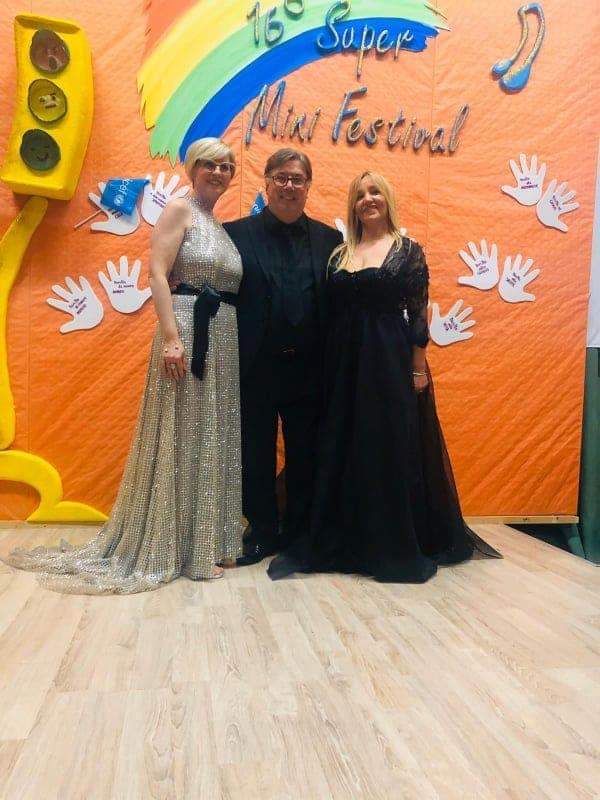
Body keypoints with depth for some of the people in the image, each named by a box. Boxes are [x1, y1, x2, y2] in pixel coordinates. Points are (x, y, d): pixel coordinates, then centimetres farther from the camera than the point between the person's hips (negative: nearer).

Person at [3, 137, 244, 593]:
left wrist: (239, 341, 9)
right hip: (188, 332, -8)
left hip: (225, 338, 8)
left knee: (213, 437, 11)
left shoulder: (224, 226, 20)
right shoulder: (180, 209, -1)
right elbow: (158, 274, -13)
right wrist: (170, 337, -22)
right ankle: (179, 548, 9)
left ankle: (208, 538, 23)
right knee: (181, 436, -2)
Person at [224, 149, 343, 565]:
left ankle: (300, 532, 29)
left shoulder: (330, 239, 8)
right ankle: (262, 532, 26)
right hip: (256, 369, -1)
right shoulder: (236, 233, 2)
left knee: (305, 457, 12)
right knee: (255, 456, 9)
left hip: (309, 371, 2)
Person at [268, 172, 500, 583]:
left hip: (392, 359, -4)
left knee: (395, 449, 1)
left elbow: (419, 312, -4)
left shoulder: (408, 250, 1)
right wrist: (330, 367, 4)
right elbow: (333, 314, 9)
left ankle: (400, 545, 16)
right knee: (344, 450, 7)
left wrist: (419, 367, -10)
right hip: (346, 361, 4)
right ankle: (348, 540, 21)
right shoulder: (341, 254, 12)